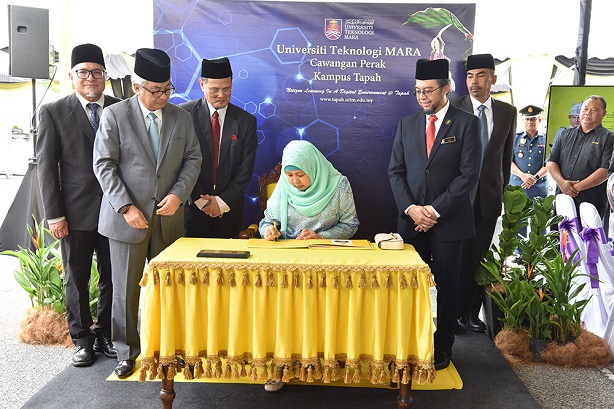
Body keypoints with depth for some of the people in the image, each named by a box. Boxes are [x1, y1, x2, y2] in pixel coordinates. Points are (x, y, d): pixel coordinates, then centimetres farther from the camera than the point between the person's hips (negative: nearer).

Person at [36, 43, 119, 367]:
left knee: (112, 277, 10)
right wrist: (55, 215, -6)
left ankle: (105, 335, 26)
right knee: (77, 279, 9)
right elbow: (46, 166, -1)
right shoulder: (53, 112, 1)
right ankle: (82, 340, 25)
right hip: (76, 213, -2)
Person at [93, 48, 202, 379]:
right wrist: (126, 206, -14)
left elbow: (192, 158, 8)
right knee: (126, 288, 5)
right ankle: (126, 352, 21)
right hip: (128, 216, -3)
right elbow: (104, 165, -6)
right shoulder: (114, 115, -3)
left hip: (168, 216, 3)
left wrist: (179, 193, -8)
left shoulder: (181, 117, 7)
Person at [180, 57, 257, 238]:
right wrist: (200, 200, -9)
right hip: (192, 205, -1)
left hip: (229, 208, 2)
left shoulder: (246, 121, 1)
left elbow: (245, 169, 0)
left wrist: (223, 202, -6)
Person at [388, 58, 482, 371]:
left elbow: (469, 174, -8)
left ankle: (442, 349, 19)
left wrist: (436, 210, -12)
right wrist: (410, 208, -6)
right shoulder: (407, 124, 10)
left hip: (449, 221, -3)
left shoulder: (466, 123, -2)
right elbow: (396, 171, 8)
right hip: (412, 219, 3)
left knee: (446, 286, 6)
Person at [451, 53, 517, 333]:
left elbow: (506, 155, 13)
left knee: (479, 256, 9)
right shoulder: (454, 110, -4)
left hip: (489, 195, 3)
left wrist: (503, 190, 12)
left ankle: (472, 312, 21)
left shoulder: (508, 112, 7)